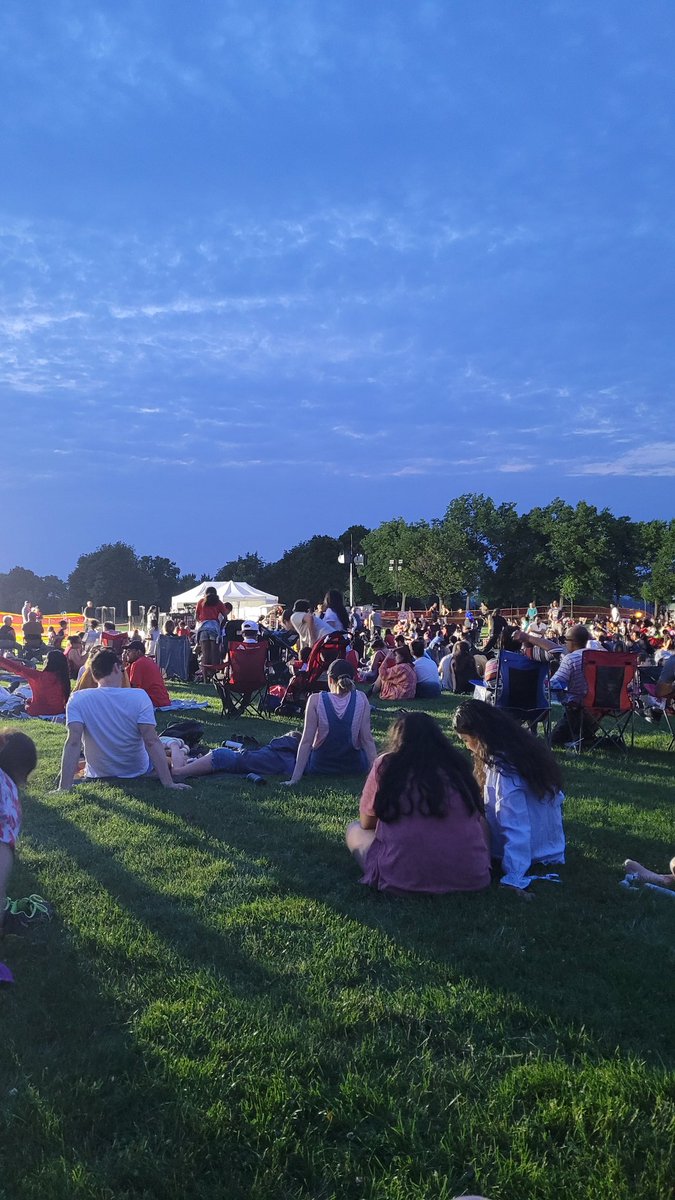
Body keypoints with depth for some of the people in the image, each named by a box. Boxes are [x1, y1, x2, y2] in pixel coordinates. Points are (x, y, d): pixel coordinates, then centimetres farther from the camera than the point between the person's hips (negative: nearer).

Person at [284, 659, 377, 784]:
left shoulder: (316, 700, -16)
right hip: (354, 767, -2)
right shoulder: (361, 699, -12)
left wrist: (294, 778, -11)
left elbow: (306, 741, -15)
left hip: (319, 768, 2)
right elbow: (367, 739, -12)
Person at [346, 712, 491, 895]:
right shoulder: (456, 763, 9)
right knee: (480, 822, 33)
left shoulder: (385, 765, 3)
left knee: (355, 830, 23)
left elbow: (366, 823, 13)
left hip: (402, 876, -3)